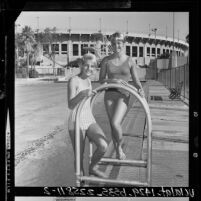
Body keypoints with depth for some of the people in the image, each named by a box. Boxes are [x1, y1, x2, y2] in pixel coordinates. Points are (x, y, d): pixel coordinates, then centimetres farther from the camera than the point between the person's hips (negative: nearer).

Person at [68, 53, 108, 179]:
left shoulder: (88, 81, 11)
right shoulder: (73, 81, -11)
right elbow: (70, 105, -23)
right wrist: (82, 94, -40)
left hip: (90, 120, 6)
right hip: (76, 122, -6)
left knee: (103, 146, -16)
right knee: (79, 157, 1)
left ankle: (93, 168, 10)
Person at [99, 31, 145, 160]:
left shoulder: (130, 61, -1)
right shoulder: (106, 60, 1)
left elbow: (136, 81, 2)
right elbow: (101, 79, 5)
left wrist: (141, 90, -19)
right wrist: (113, 81, -14)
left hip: (123, 96, -2)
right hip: (109, 95, 2)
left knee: (115, 123, -21)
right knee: (114, 125, 7)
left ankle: (120, 145, 10)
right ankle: (118, 153, 28)